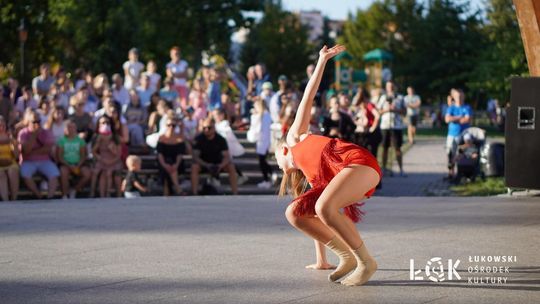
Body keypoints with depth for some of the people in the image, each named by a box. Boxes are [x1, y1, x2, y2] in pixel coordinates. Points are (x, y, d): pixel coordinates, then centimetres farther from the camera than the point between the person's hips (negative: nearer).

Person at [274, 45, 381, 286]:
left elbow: (308, 97, 25)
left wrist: (322, 61, 19)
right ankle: (346, 256, -2)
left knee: (324, 207, -31)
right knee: (293, 213, 0)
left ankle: (365, 261, -21)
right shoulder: (310, 178, 35)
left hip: (358, 161, -7)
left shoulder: (295, 137, 26)